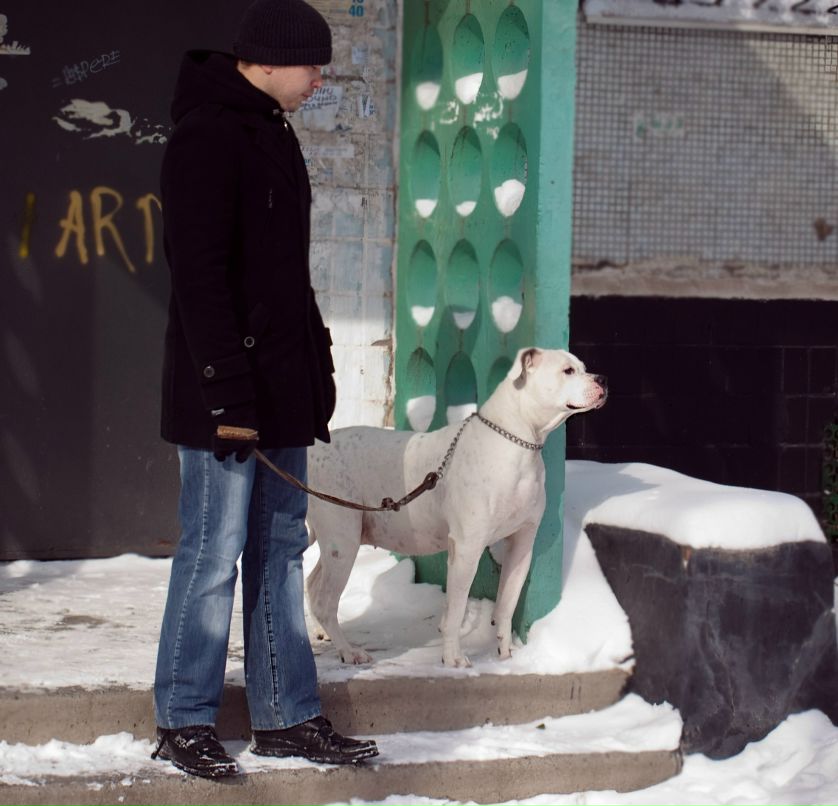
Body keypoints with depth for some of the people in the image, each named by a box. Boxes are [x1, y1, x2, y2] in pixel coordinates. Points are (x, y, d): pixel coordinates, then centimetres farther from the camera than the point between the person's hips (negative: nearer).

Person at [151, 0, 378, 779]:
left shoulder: (270, 132, 16)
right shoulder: (208, 135, -13)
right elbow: (199, 272, -18)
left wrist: (314, 366, 17)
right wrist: (226, 392, -21)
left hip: (281, 385, 9)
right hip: (227, 389, -9)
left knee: (279, 548, 11)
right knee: (214, 553, -3)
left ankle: (287, 715, 17)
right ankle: (183, 720, 7)